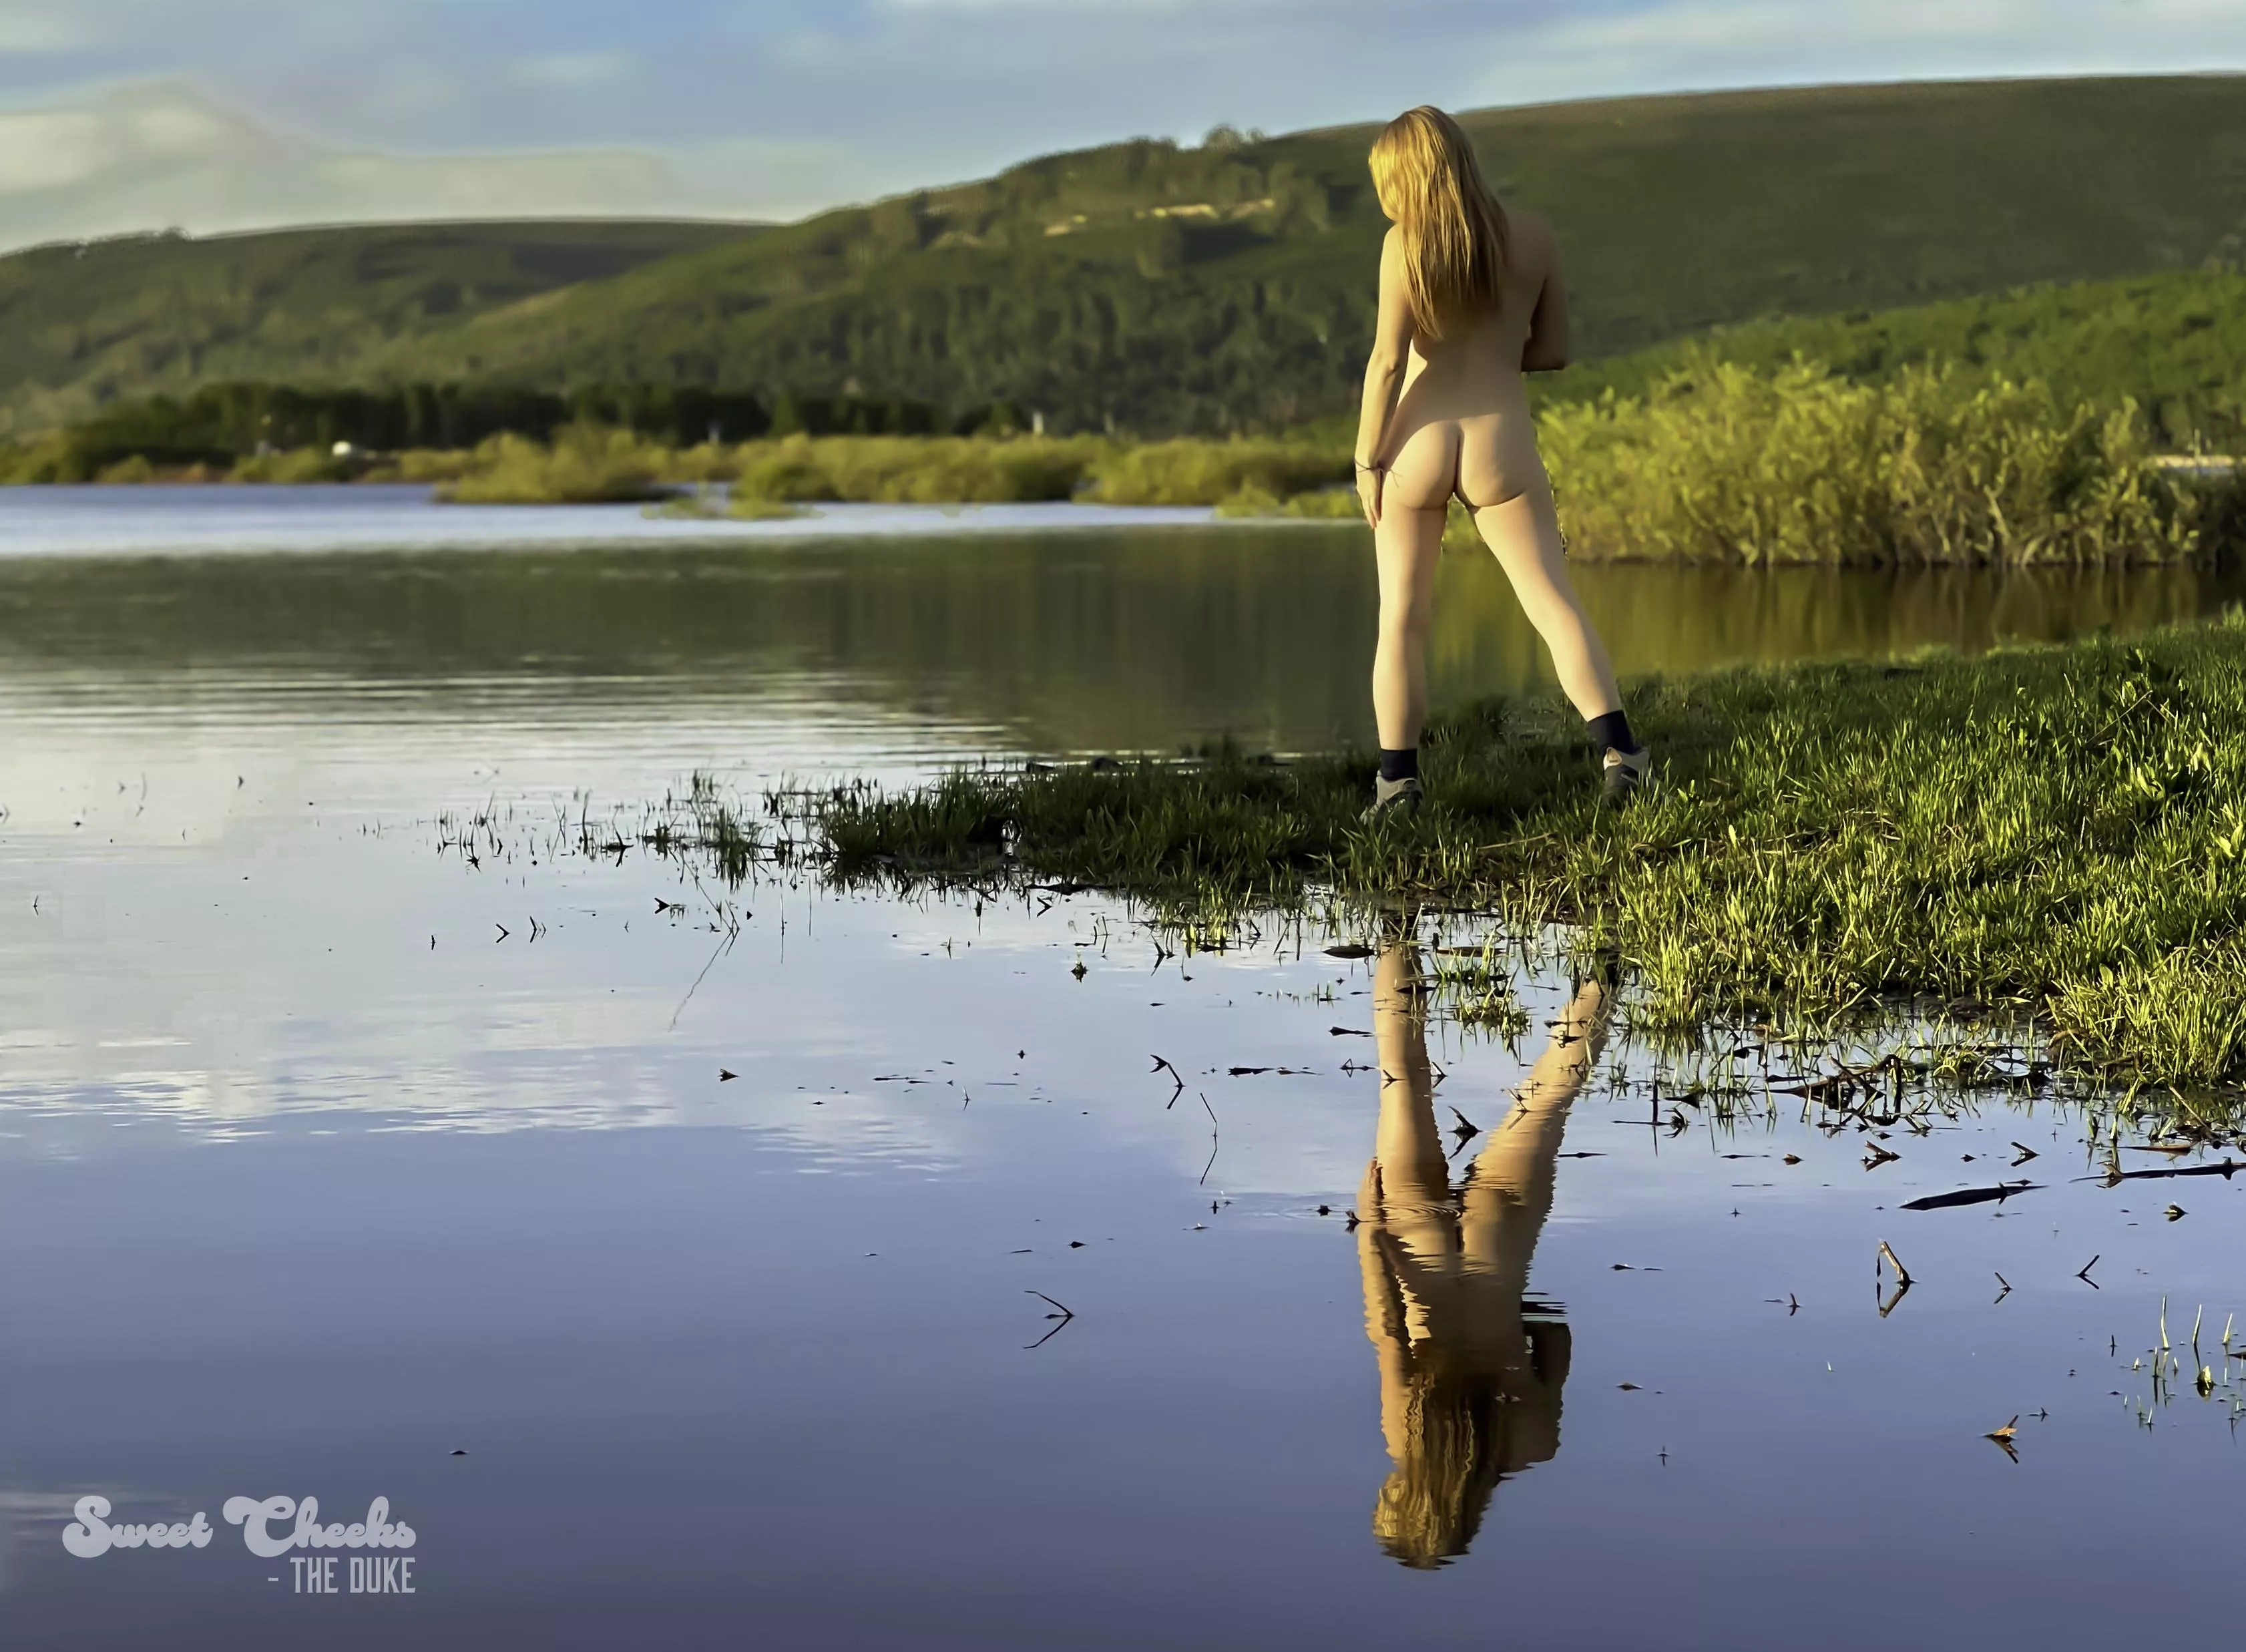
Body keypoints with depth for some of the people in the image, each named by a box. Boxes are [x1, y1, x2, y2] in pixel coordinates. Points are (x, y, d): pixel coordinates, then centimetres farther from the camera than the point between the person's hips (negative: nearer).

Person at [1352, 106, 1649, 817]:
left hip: (1417, 445, -1)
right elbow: (1554, 351, 7)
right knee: (1554, 603, 2)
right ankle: (1618, 750, -9)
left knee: (1401, 618, 8)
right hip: (1500, 445, 1)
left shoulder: (1404, 243, -7)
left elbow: (1387, 361, -10)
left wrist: (1367, 458, -3)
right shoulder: (1532, 236, 2)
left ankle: (1398, 780, 5)